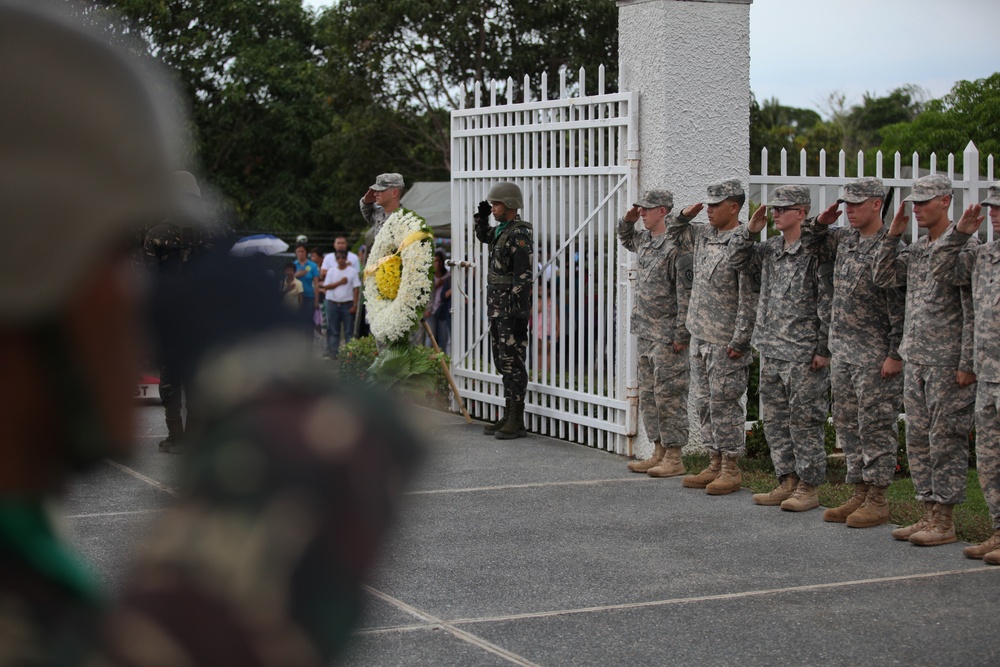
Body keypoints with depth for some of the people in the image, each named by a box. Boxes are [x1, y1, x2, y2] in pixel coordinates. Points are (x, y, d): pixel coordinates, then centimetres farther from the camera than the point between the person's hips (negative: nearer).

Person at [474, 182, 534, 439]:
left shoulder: (519, 235, -16)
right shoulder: (501, 229, 12)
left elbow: (524, 277, -21)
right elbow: (483, 237, 36)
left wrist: (519, 314, -24)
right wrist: (481, 217, 16)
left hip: (511, 310, -10)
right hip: (497, 308, 10)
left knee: (512, 363, -6)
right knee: (503, 362, 13)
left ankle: (517, 422, -3)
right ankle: (508, 416, 19)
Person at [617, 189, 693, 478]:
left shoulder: (677, 247, -17)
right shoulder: (644, 239, 11)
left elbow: (686, 295, -19)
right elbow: (626, 240, 37)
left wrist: (681, 335, -20)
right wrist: (627, 221, 15)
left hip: (667, 337, -9)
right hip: (646, 334, 9)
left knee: (668, 396, -4)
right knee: (648, 395, 13)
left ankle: (674, 458, 2)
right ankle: (659, 452, 21)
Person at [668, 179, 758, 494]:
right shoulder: (703, 235, 10)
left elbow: (749, 298, -17)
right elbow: (673, 232, 30)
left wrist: (739, 341, -19)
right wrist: (685, 215, 8)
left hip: (725, 342, -8)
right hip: (699, 337, 9)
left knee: (725, 404, -3)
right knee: (704, 403, 12)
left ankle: (731, 469, 6)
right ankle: (714, 465, 21)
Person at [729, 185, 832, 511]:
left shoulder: (815, 251, -12)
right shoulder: (771, 248, 11)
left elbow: (828, 304, -14)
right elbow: (738, 260, 22)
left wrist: (824, 349, -15)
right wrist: (749, 230, 5)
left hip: (804, 355, -8)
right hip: (771, 350, 8)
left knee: (804, 421, -2)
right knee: (775, 420, 12)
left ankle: (808, 488, 6)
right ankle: (787, 482, 21)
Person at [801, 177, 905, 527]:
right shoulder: (844, 239, 10)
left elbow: (900, 305, -15)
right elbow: (808, 243, 27)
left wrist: (895, 354, -18)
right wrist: (820, 223, 6)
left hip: (875, 354, -8)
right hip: (842, 350, 8)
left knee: (876, 425, -3)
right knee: (848, 424, 11)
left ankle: (877, 500, 3)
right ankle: (859, 494, 19)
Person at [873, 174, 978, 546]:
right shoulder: (915, 250, 13)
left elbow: (974, 311, -13)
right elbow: (883, 278, 12)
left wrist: (967, 363, -16)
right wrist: (892, 236, 4)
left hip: (948, 362, -8)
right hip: (915, 360, 8)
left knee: (945, 440, -3)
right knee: (917, 439, 10)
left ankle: (944, 522, 3)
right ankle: (929, 512, 18)